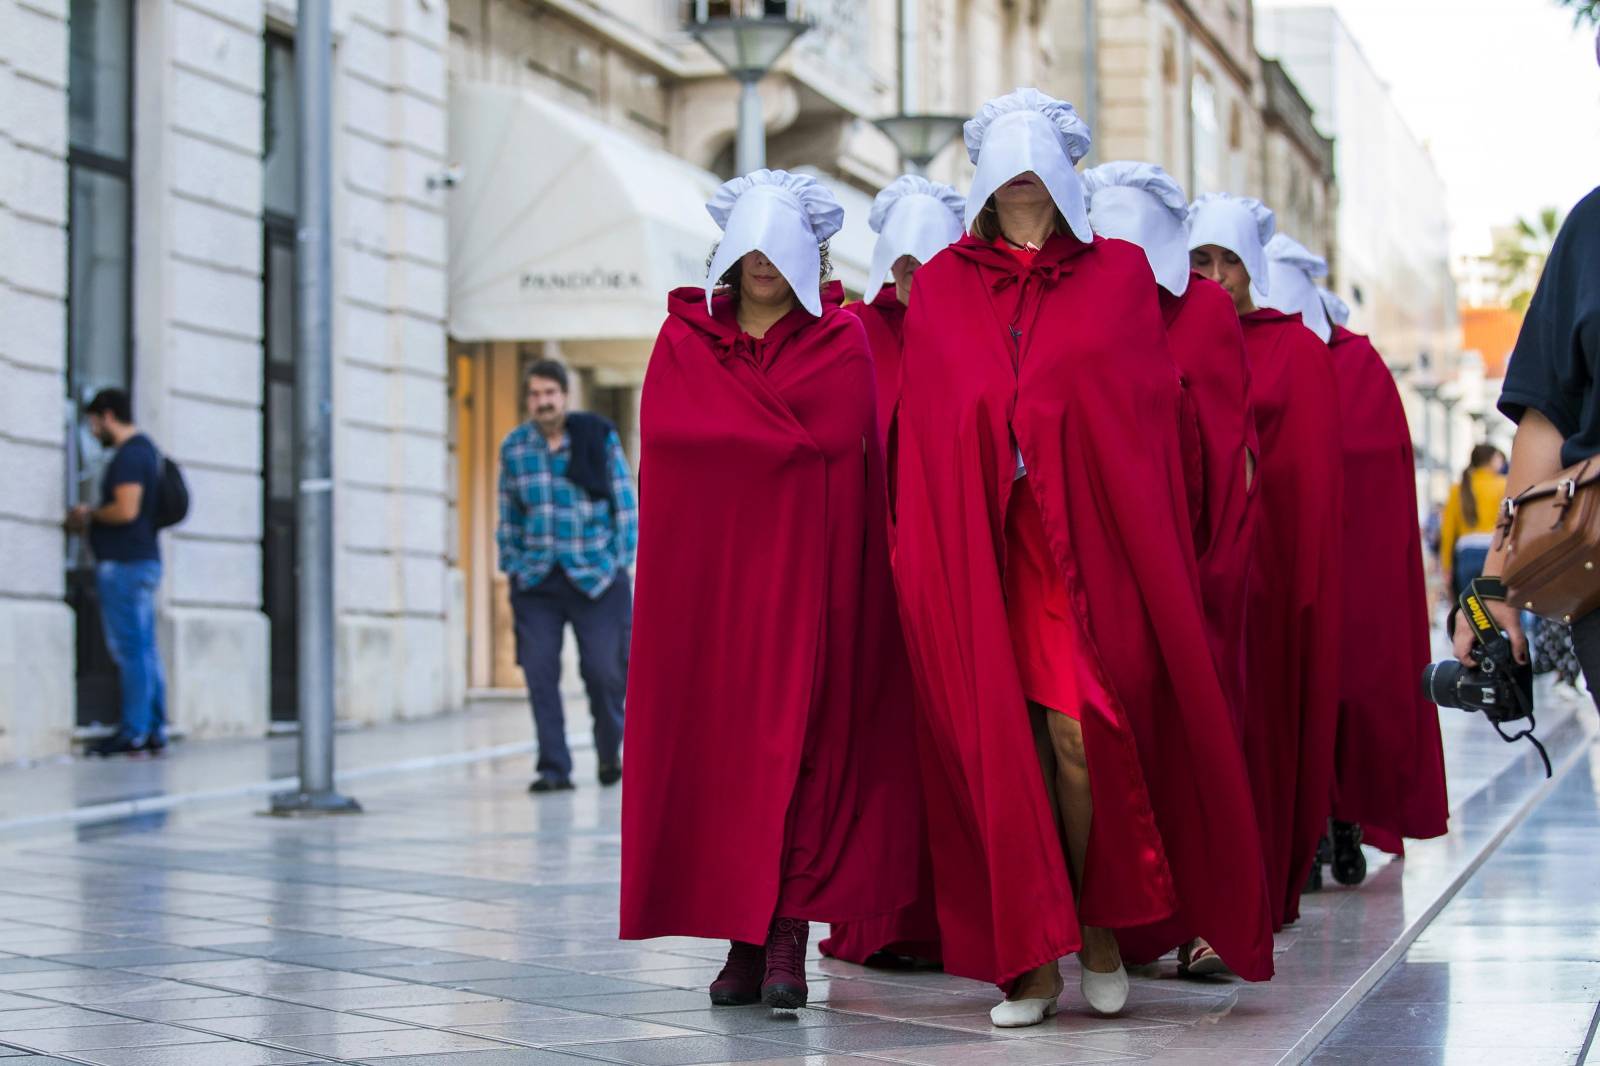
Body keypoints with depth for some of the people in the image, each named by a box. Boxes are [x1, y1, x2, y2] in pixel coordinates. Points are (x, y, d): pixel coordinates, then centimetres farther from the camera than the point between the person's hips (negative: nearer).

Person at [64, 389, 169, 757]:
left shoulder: (128, 456, -13)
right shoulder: (145, 448, 19)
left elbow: (125, 510, -23)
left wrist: (89, 514, -6)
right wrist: (91, 520, 20)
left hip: (124, 564, -10)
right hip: (143, 560, 10)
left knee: (129, 650, -9)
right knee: (145, 650, 9)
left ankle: (133, 732, -9)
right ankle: (154, 731, 10)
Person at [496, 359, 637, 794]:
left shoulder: (599, 437, -1)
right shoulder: (513, 448, 5)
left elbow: (625, 501, 3)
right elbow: (508, 514, 14)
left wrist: (621, 561, -2)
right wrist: (511, 565, 9)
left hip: (596, 576, -2)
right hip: (536, 580, 2)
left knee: (604, 668, 0)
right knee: (540, 672, -7)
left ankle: (609, 752, 26)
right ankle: (553, 769, -1)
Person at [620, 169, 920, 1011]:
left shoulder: (839, 344, 7)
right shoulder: (683, 340, 13)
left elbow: (835, 452, -7)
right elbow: (665, 435, -3)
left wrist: (735, 441, -8)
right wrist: (785, 443, -7)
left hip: (804, 568, -2)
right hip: (706, 570, 2)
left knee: (794, 743, -8)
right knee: (717, 743, -2)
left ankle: (788, 940, -8)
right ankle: (743, 938, 2)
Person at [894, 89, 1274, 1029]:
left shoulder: (1119, 275, 9)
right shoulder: (941, 287, 13)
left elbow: (1148, 412, 5)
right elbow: (927, 431, 10)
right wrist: (930, 549, 2)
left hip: (1089, 539, -1)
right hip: (980, 547, 2)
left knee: (1080, 735, -11)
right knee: (1005, 747, -2)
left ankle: (1098, 922, 9)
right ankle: (1033, 957, 4)